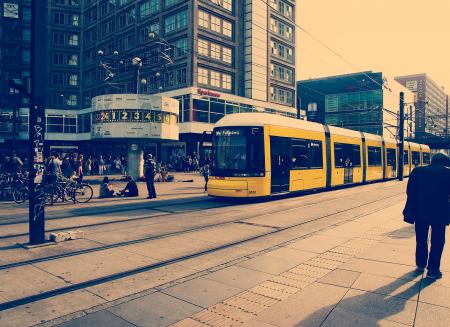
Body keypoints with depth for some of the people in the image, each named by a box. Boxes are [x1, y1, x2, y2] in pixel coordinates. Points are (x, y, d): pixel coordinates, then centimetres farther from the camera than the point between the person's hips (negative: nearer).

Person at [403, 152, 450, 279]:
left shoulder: (418, 170, 0)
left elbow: (410, 191, 0)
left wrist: (410, 210, 7)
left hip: (420, 211, 3)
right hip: (439, 212, -2)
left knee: (421, 239, 18)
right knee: (437, 242, 10)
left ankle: (420, 264, 30)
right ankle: (433, 270, 13)